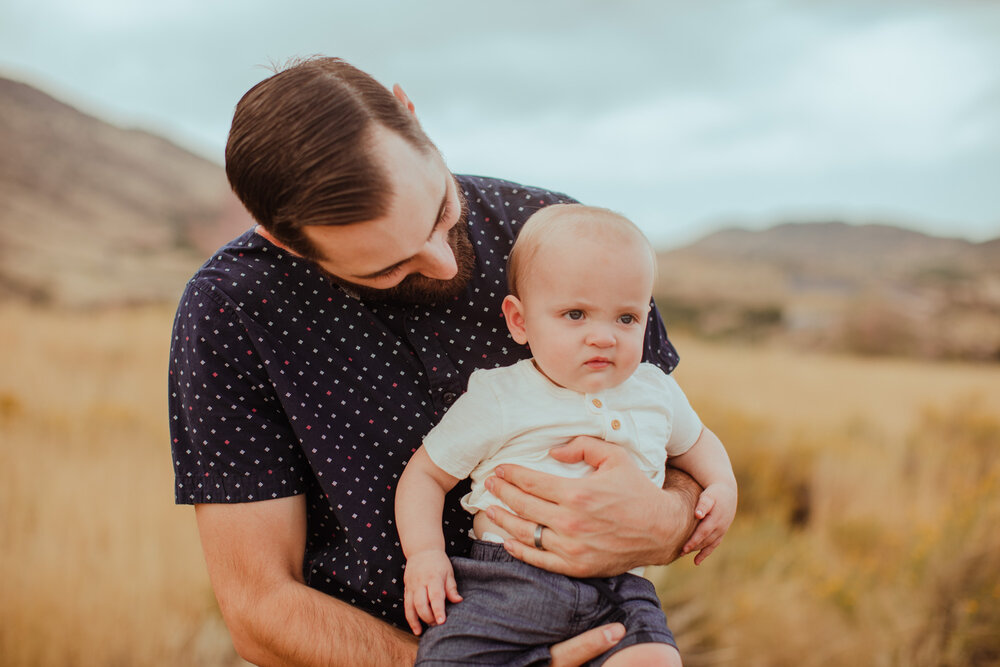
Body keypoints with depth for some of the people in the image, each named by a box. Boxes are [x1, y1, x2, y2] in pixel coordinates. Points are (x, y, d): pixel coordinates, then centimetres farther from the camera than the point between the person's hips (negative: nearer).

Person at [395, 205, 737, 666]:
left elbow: (694, 442, 33)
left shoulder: (655, 391, 12)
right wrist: (424, 554, -6)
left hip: (616, 589, 3)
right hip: (504, 585, -2)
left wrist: (722, 487, 13)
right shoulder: (496, 399, 1)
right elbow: (426, 472, 8)